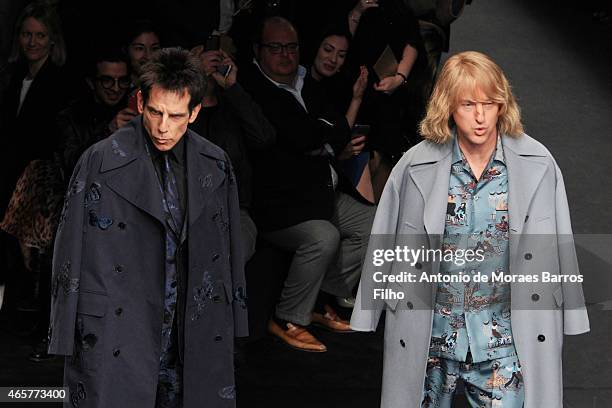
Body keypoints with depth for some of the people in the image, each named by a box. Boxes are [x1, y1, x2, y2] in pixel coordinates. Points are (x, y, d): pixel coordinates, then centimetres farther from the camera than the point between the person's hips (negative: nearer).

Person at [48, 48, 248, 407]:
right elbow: (70, 252, -4)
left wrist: (231, 323, 13)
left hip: (195, 340, 4)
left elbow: (231, 251, 13)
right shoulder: (100, 163, -7)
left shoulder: (216, 166, 5)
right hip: (116, 342, -4)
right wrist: (65, 337, -5)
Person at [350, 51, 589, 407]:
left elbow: (558, 247, 2)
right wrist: (369, 313, 5)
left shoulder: (537, 164, -5)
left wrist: (568, 319, 4)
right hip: (430, 332, 1)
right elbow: (385, 244, 2)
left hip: (503, 335, -1)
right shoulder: (416, 167, -6)